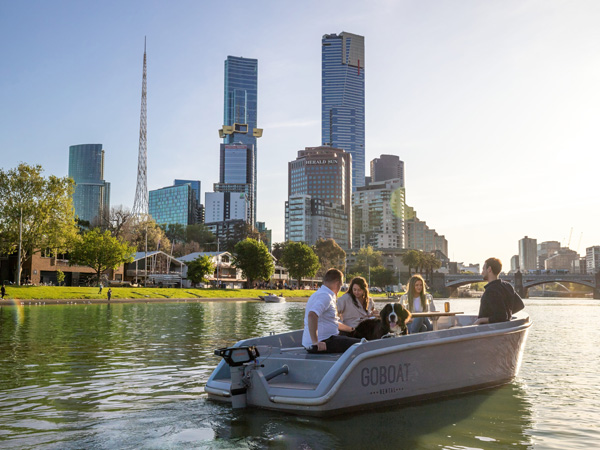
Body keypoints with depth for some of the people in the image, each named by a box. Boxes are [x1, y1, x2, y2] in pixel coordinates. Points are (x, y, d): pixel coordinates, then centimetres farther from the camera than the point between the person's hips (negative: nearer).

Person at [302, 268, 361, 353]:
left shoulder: (319, 294, 20)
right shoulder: (325, 296, -13)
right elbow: (312, 315, -32)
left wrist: (351, 329, 39)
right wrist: (315, 342, -31)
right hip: (323, 342, -11)